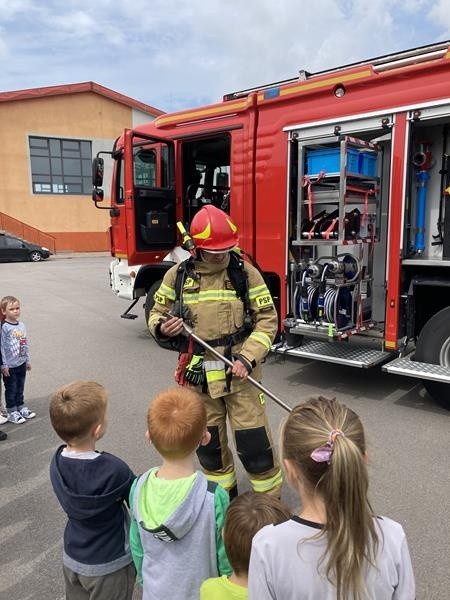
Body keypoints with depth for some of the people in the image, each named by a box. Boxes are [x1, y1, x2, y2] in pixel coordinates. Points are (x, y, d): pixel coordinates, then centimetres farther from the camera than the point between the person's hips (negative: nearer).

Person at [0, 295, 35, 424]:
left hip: (21, 364, 6)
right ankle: (12, 412, 19)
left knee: (20, 388, 18)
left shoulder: (22, 325, 5)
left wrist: (27, 360, 16)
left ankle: (21, 408, 31)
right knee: (11, 389, 7)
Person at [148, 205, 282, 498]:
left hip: (239, 372, -2)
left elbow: (267, 319, -4)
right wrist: (162, 328, -15)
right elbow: (157, 313, 9)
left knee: (253, 440, 2)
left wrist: (247, 358, -16)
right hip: (198, 375, 3)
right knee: (208, 441, 17)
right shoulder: (177, 275, -2)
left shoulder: (246, 273, -6)